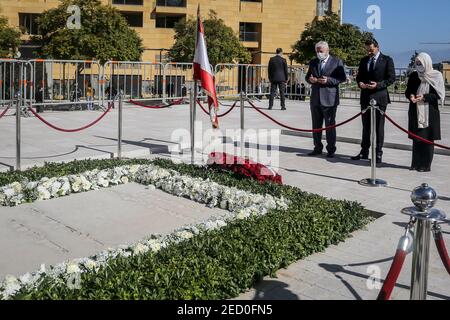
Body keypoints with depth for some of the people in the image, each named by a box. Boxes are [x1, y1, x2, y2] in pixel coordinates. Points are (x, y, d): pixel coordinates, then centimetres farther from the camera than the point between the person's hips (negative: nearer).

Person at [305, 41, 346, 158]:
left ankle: (331, 149, 6)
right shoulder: (313, 62, 13)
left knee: (330, 125, -2)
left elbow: (342, 78, -4)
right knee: (316, 125, 9)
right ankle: (318, 148, 19)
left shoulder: (337, 62, -1)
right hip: (315, 98, 5)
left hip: (329, 99, -5)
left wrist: (328, 80, -18)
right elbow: (307, 76, 18)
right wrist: (310, 79, -6)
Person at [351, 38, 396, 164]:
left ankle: (378, 153, 7)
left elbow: (391, 78, -5)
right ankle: (364, 151, 18)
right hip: (365, 97, 4)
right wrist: (360, 83, -6)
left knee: (379, 127, 1)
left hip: (379, 97, -4)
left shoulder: (387, 60, -1)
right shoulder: (364, 60, 12)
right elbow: (359, 76, 17)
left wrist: (378, 85, -18)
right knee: (366, 126, 10)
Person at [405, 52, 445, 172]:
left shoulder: (436, 76, -4)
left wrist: (424, 97, -20)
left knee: (427, 138, 0)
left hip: (430, 112, -3)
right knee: (416, 138, 6)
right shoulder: (413, 76, 6)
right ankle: (416, 163, 14)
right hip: (415, 112, 3)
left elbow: (438, 95, -6)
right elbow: (407, 91, 10)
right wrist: (411, 96, -13)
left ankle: (426, 165, 6)